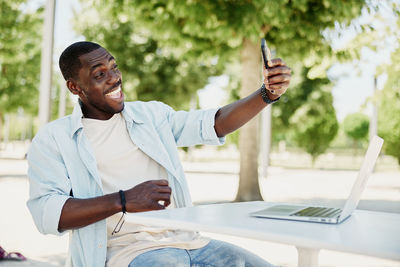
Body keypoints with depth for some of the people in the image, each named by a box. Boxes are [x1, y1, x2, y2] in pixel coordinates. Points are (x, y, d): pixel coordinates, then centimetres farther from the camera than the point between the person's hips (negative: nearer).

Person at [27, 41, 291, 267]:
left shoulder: (151, 114, 17)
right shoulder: (53, 139, 3)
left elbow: (214, 124, 9)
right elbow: (46, 212, -9)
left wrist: (268, 94, -6)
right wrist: (123, 201, -21)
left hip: (187, 240, 5)